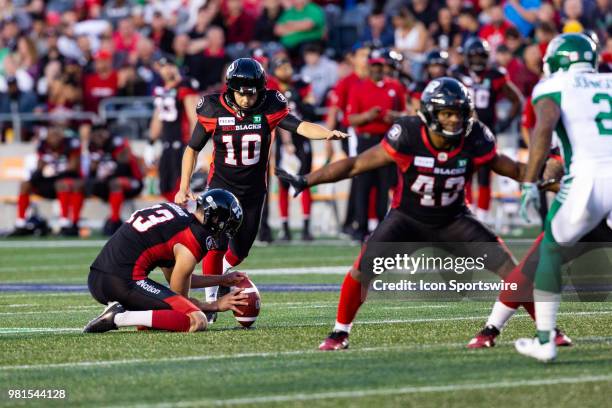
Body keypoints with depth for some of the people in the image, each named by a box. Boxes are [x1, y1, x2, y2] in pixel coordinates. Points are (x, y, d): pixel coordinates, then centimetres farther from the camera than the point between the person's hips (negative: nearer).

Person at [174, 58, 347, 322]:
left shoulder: (269, 109, -14)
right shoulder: (214, 111, -14)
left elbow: (301, 127, -27)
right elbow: (192, 149, -1)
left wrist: (327, 133, -47)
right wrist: (184, 188, -4)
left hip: (253, 190, 2)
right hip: (221, 186, -2)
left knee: (240, 251, 10)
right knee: (217, 245, -16)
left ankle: (219, 275, 42)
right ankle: (210, 300, 1)